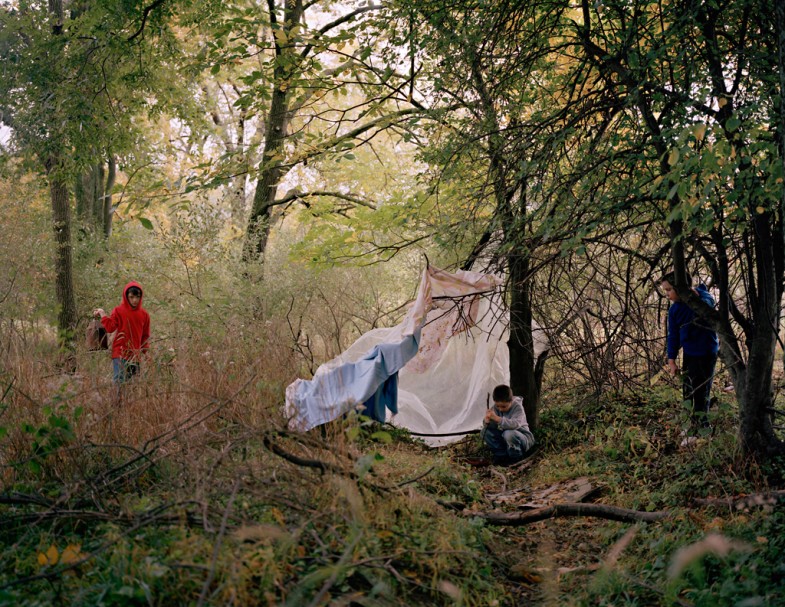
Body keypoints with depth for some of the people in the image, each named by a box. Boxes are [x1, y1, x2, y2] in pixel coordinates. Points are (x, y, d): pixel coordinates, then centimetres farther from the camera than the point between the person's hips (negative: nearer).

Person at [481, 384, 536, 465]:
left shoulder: (517, 407, -22)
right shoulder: (495, 408, -5)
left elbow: (515, 424, -40)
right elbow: (492, 426, -12)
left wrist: (497, 418, -51)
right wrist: (487, 421, -36)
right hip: (504, 440, 6)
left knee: (508, 433, -37)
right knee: (485, 432, -15)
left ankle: (516, 458, -12)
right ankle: (502, 455, -3)